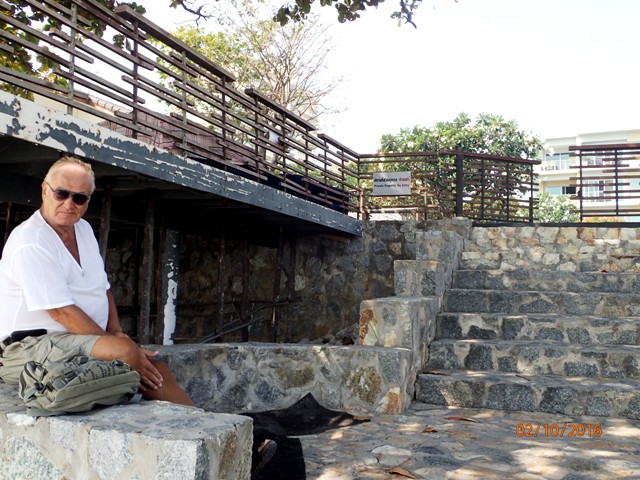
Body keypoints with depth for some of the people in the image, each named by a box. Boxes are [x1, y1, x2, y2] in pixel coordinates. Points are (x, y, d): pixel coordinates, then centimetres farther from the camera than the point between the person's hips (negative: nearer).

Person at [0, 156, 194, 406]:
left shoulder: (83, 229, 11)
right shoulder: (30, 243, -16)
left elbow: (103, 287, 17)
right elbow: (62, 312, -21)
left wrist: (116, 331, 2)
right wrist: (117, 343, -20)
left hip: (82, 339, 9)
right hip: (32, 346, -8)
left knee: (156, 369, -9)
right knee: (125, 349, -29)